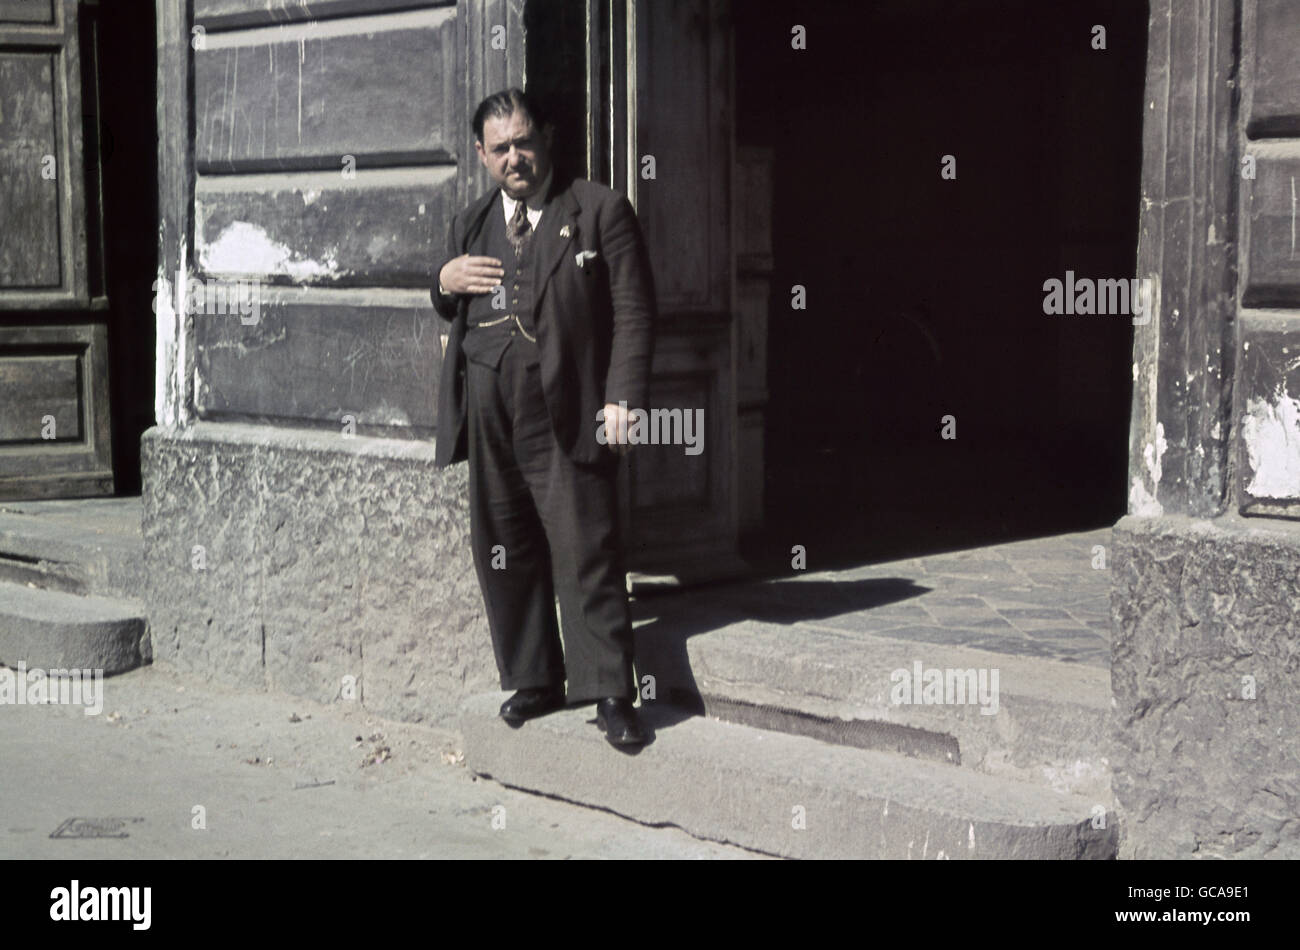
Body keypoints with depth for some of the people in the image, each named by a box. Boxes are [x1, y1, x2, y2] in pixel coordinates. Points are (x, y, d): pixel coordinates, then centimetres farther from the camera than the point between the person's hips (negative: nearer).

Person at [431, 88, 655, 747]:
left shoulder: (599, 211, 4)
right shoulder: (469, 225, 20)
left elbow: (633, 311, -1)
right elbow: (451, 315, 28)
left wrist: (621, 397, -11)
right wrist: (444, 285, 5)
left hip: (565, 409, -5)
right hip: (487, 410, 5)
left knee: (585, 551, -7)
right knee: (502, 550, 8)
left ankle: (609, 692, -1)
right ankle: (532, 681, 21)